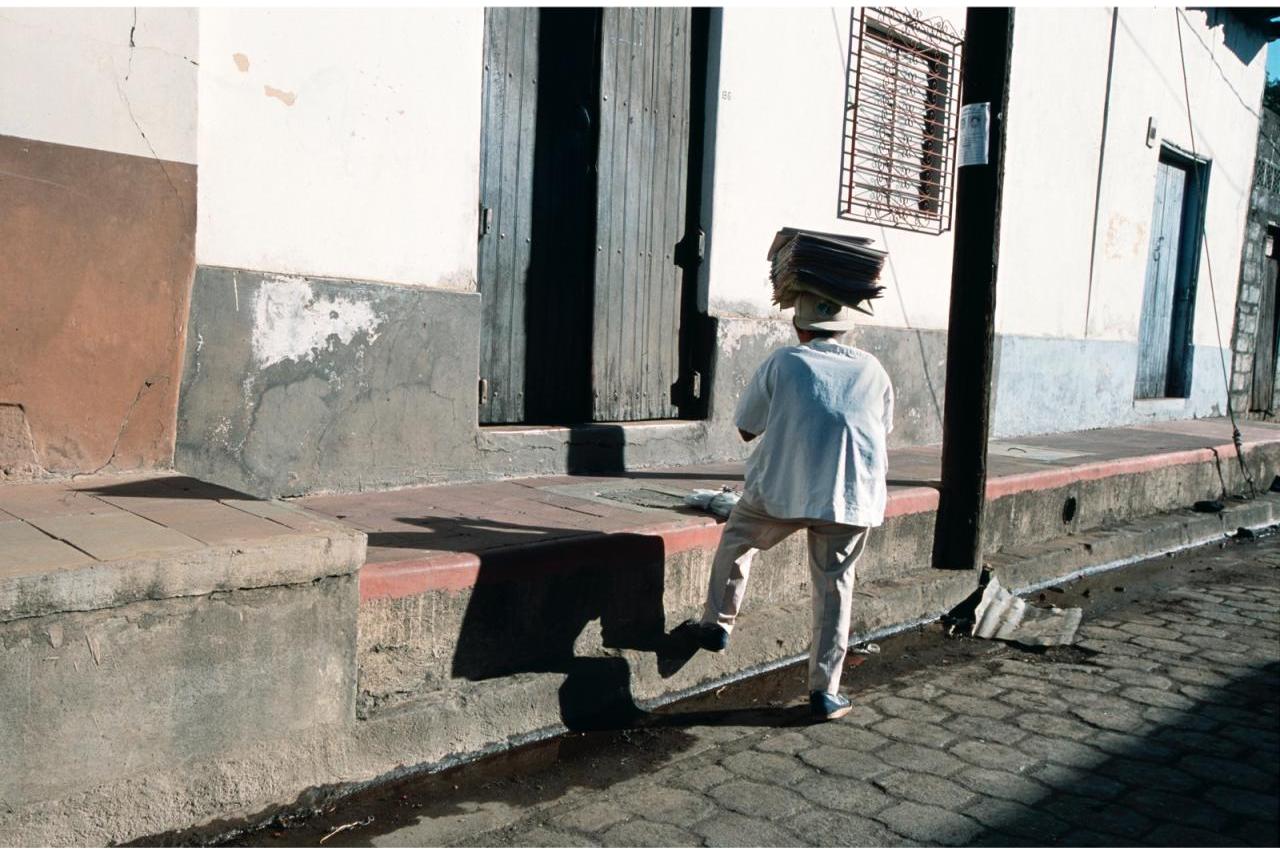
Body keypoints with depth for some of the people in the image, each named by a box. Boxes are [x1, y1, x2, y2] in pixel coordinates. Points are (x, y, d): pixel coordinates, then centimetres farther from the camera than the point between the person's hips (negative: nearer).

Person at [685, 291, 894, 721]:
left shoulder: (783, 363, 5)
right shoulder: (873, 370, 12)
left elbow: (746, 428, 9)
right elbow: (883, 429, 25)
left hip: (784, 489, -2)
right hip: (854, 496, 2)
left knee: (737, 538, 26)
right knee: (834, 588, 12)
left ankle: (717, 624, 31)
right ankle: (825, 691, 16)